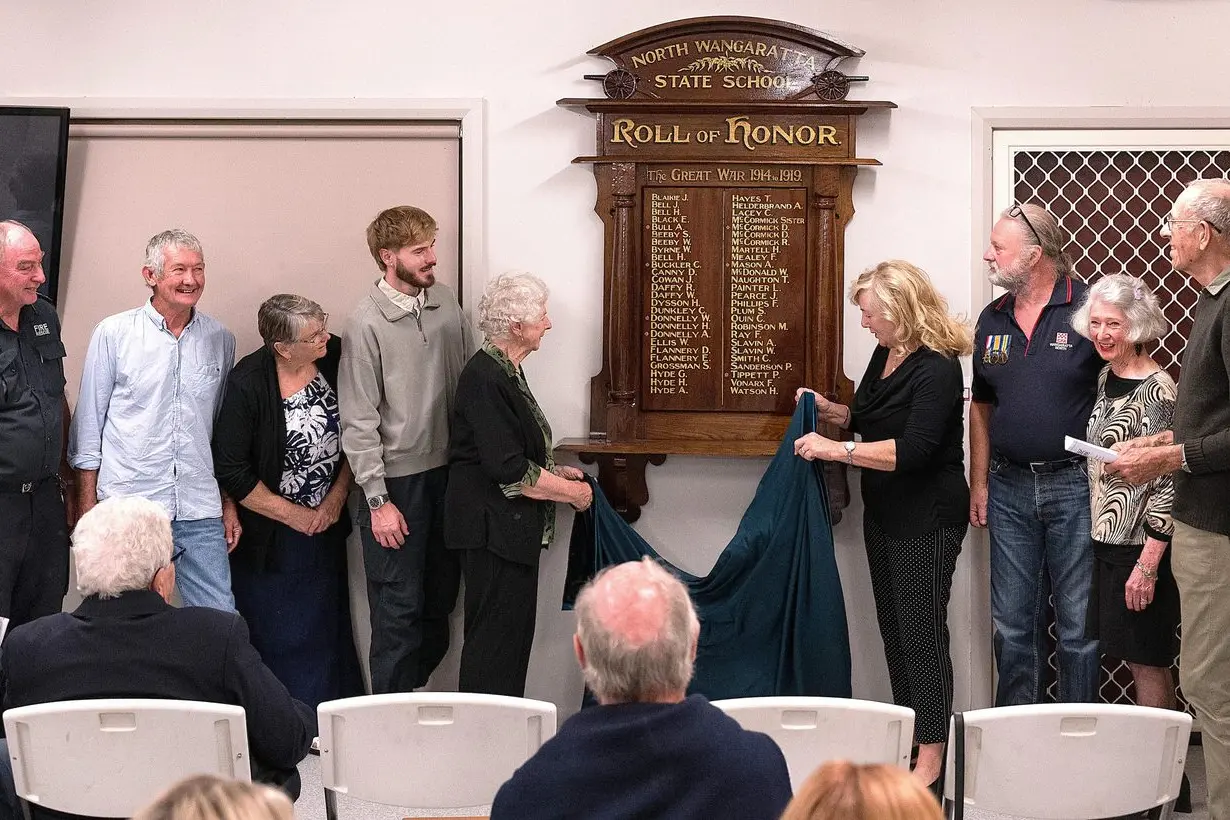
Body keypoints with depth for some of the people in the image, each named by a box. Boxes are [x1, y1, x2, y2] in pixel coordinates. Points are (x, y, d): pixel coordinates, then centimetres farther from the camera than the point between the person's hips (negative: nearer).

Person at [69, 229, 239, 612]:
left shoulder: (220, 340, 9)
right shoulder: (113, 333, 0)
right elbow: (88, 425, 3)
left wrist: (229, 504, 13)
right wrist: (87, 505, 0)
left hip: (201, 513, 2)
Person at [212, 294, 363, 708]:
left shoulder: (335, 357, -8)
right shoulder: (245, 385, -21)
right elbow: (232, 472, -16)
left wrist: (337, 497, -3)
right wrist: (294, 515, -11)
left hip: (327, 525, 5)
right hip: (271, 538, -5)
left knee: (328, 631, 13)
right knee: (279, 640, 2)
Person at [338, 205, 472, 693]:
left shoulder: (444, 301, 3)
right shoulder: (367, 324, -14)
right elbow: (358, 422, -13)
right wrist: (379, 501, -14)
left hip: (447, 470, 6)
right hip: (397, 479, -6)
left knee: (441, 596, 15)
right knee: (399, 607, 1)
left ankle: (419, 689, 30)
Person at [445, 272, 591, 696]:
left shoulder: (504, 370, 12)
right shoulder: (484, 379, -20)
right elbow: (510, 470, -23)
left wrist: (554, 471, 12)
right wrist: (571, 491, -12)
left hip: (512, 530, 11)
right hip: (493, 529, -11)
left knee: (515, 630, 15)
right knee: (496, 635, -4)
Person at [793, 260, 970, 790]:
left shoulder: (937, 369, -20)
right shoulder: (885, 354, 7)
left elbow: (912, 450, -28)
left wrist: (836, 449, -27)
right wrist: (829, 411, 5)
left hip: (926, 521, -9)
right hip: (884, 513, 9)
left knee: (921, 632, -5)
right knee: (893, 627, 15)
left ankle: (930, 755, 1)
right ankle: (906, 734, 25)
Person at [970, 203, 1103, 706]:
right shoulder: (992, 320, 9)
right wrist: (979, 483, 12)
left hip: (1075, 488, -5)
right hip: (1010, 489, 5)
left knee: (1078, 625, 2)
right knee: (1013, 624, 10)